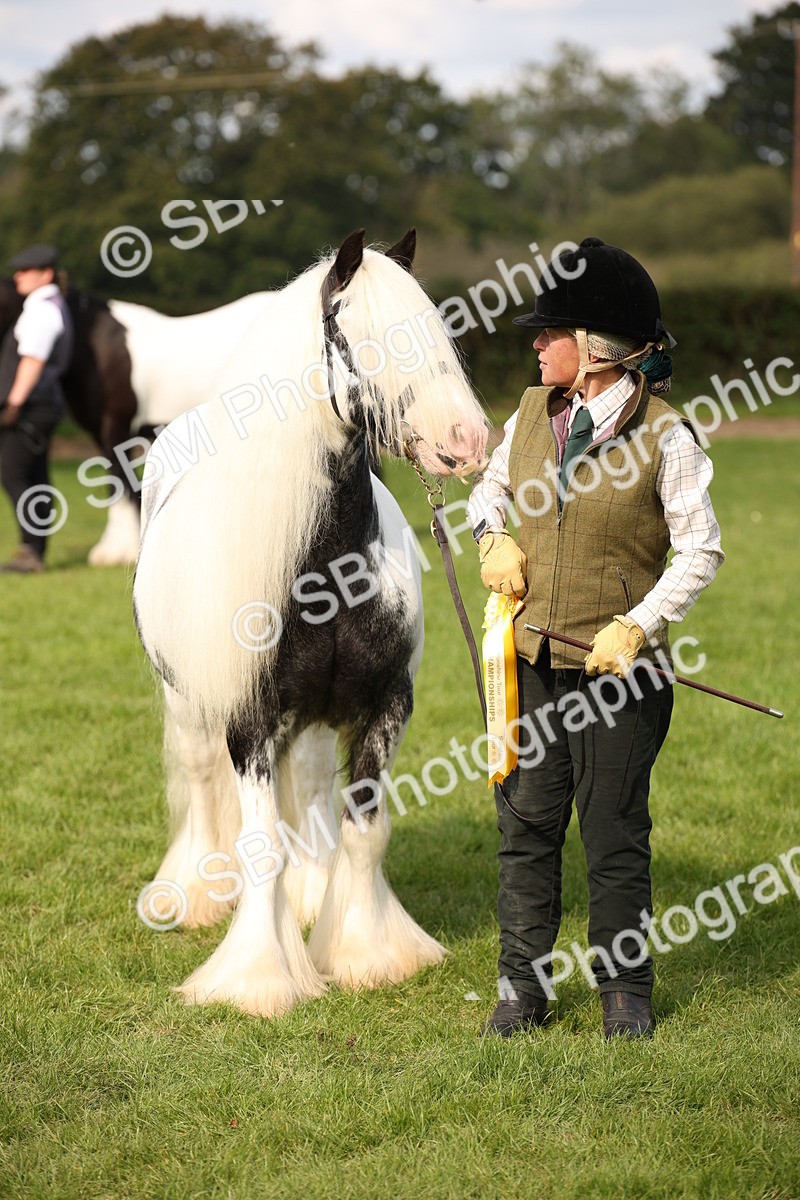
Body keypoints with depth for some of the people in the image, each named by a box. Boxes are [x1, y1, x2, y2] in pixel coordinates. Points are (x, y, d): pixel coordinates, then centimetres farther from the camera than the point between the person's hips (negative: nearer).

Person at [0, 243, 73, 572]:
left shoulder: (42, 310, -14)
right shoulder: (55, 304, 18)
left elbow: (33, 360, -22)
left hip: (29, 408, -10)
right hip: (39, 405, 10)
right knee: (35, 479, 10)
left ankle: (30, 551, -12)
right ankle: (35, 553, 12)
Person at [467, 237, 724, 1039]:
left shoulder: (662, 437, -11)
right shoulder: (532, 414, 5)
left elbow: (700, 552, -8)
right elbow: (491, 486, 23)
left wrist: (637, 625, -16)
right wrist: (492, 537, 2)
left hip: (615, 666, -5)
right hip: (531, 655, 5)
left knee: (615, 834, 4)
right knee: (525, 825, 8)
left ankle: (626, 989, 18)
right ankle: (523, 986, 18)